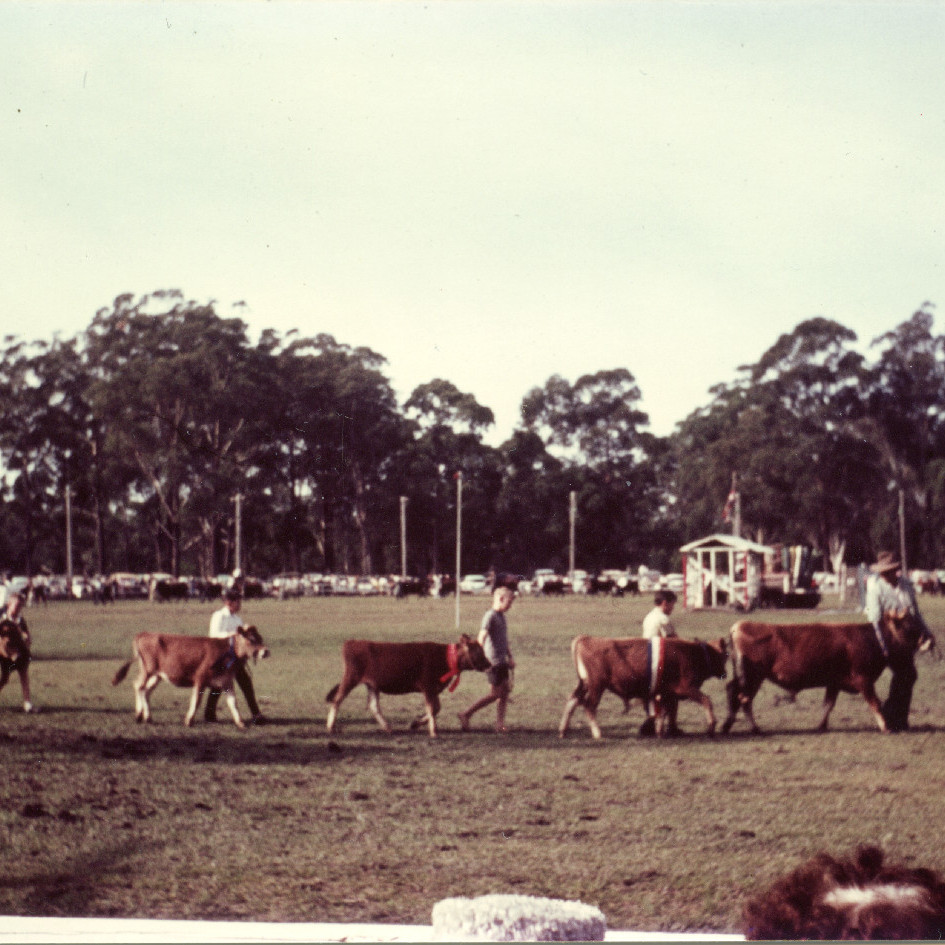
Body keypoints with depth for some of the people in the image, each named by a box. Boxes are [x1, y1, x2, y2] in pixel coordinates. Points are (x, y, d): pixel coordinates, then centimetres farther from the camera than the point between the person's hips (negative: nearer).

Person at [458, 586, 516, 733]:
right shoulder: (490, 616, -12)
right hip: (493, 661, -9)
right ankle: (466, 715, -4)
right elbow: (482, 637, -21)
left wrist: (510, 657, 22)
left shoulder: (501, 616, 17)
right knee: (495, 694, -8)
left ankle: (500, 724, 9)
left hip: (502, 661, 9)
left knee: (505, 692, 6)